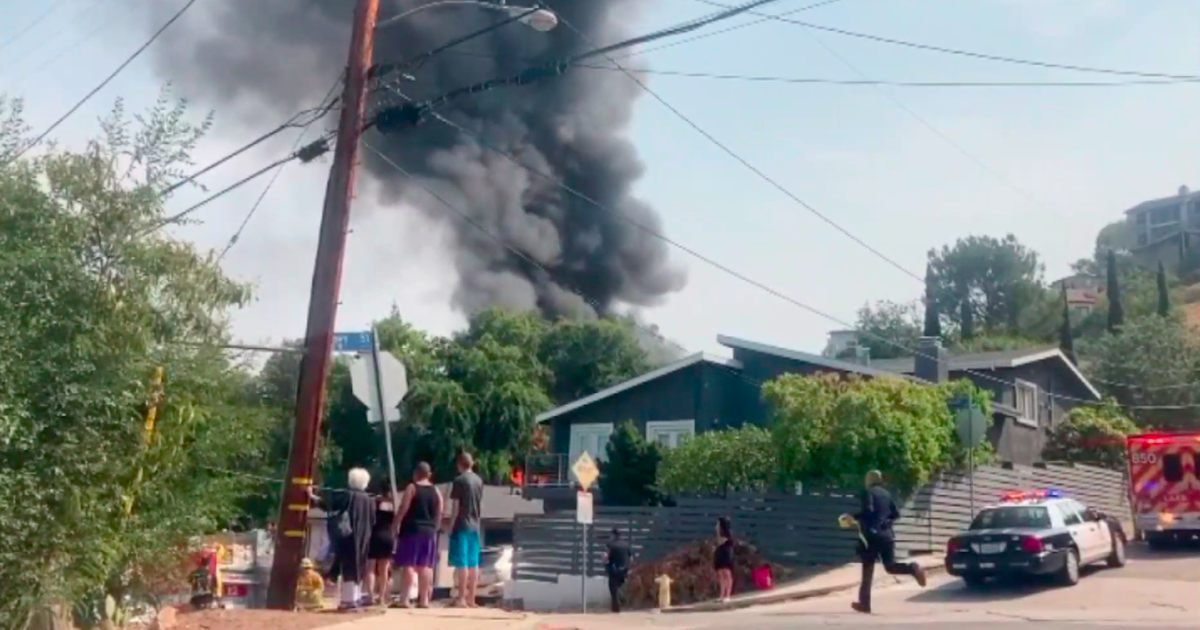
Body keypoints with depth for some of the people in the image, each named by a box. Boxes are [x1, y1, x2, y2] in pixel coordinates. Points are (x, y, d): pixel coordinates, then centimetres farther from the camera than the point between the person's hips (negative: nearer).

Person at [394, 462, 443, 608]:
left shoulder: (412, 488, -5)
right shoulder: (436, 491, 10)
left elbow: (403, 509, -11)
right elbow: (439, 514, 10)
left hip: (411, 530, -5)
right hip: (429, 531, 5)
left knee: (408, 564, -3)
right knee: (426, 565, 7)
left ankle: (404, 599, -7)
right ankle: (424, 599, 7)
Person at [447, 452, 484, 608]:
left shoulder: (459, 480, -10)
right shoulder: (479, 480, 10)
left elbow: (456, 506, -12)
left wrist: (451, 526, -7)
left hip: (461, 526, -7)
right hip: (474, 526, 7)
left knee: (461, 563, -5)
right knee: (473, 563, 8)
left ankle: (462, 598, -6)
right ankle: (471, 598, 11)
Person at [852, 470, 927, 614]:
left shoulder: (868, 492, -5)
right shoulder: (886, 493, 15)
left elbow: (868, 511, -21)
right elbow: (896, 514, 17)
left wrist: (854, 517, -8)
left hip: (872, 535, -5)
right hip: (886, 534, 5)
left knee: (867, 571, 2)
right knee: (890, 566, 5)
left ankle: (864, 604, 5)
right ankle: (913, 568, -24)